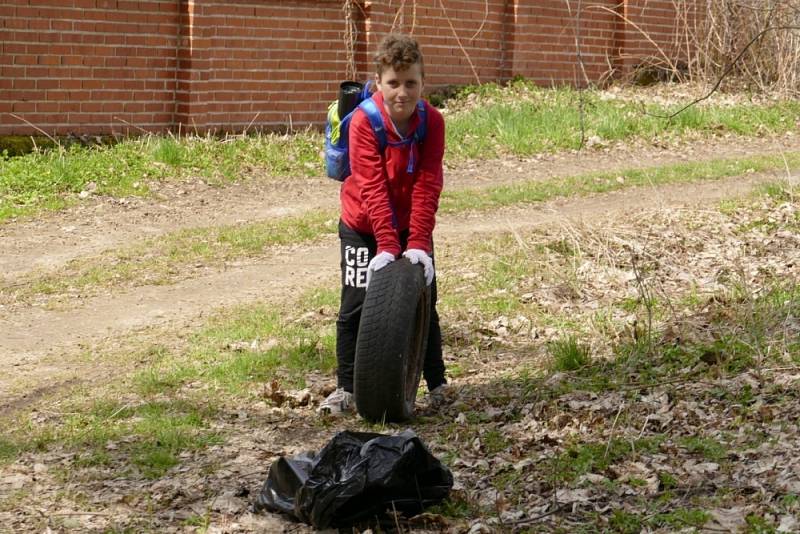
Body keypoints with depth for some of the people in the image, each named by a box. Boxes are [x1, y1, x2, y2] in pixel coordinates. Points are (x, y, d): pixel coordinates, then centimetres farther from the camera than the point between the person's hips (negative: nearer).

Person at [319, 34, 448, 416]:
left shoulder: (432, 122, -16)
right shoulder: (364, 122, -24)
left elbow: (427, 187, -20)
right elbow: (373, 188, -27)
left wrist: (418, 244, -29)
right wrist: (387, 245, -34)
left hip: (412, 226, 2)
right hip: (363, 226, -2)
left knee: (425, 303, 7)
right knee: (355, 305, -3)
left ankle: (437, 384, 20)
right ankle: (345, 388, 8)